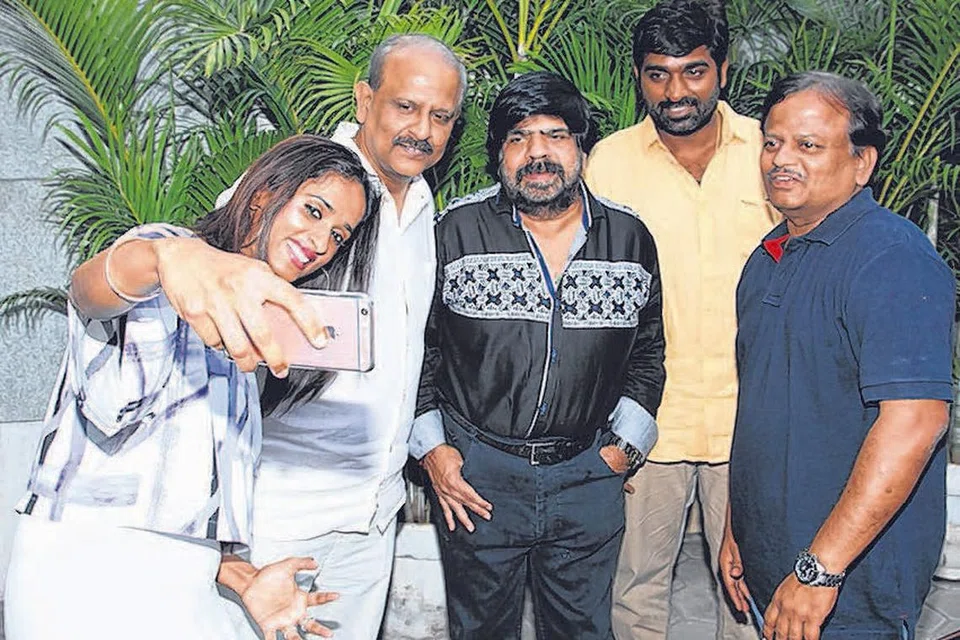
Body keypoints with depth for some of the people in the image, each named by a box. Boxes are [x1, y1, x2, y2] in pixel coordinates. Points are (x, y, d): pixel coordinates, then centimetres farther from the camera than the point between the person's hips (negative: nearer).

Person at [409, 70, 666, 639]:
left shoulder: (630, 239, 1)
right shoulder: (456, 232, -6)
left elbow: (648, 352, 12)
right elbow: (416, 347, 1)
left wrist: (624, 442, 4)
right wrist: (431, 447, -3)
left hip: (589, 473, 2)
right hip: (475, 472, -1)